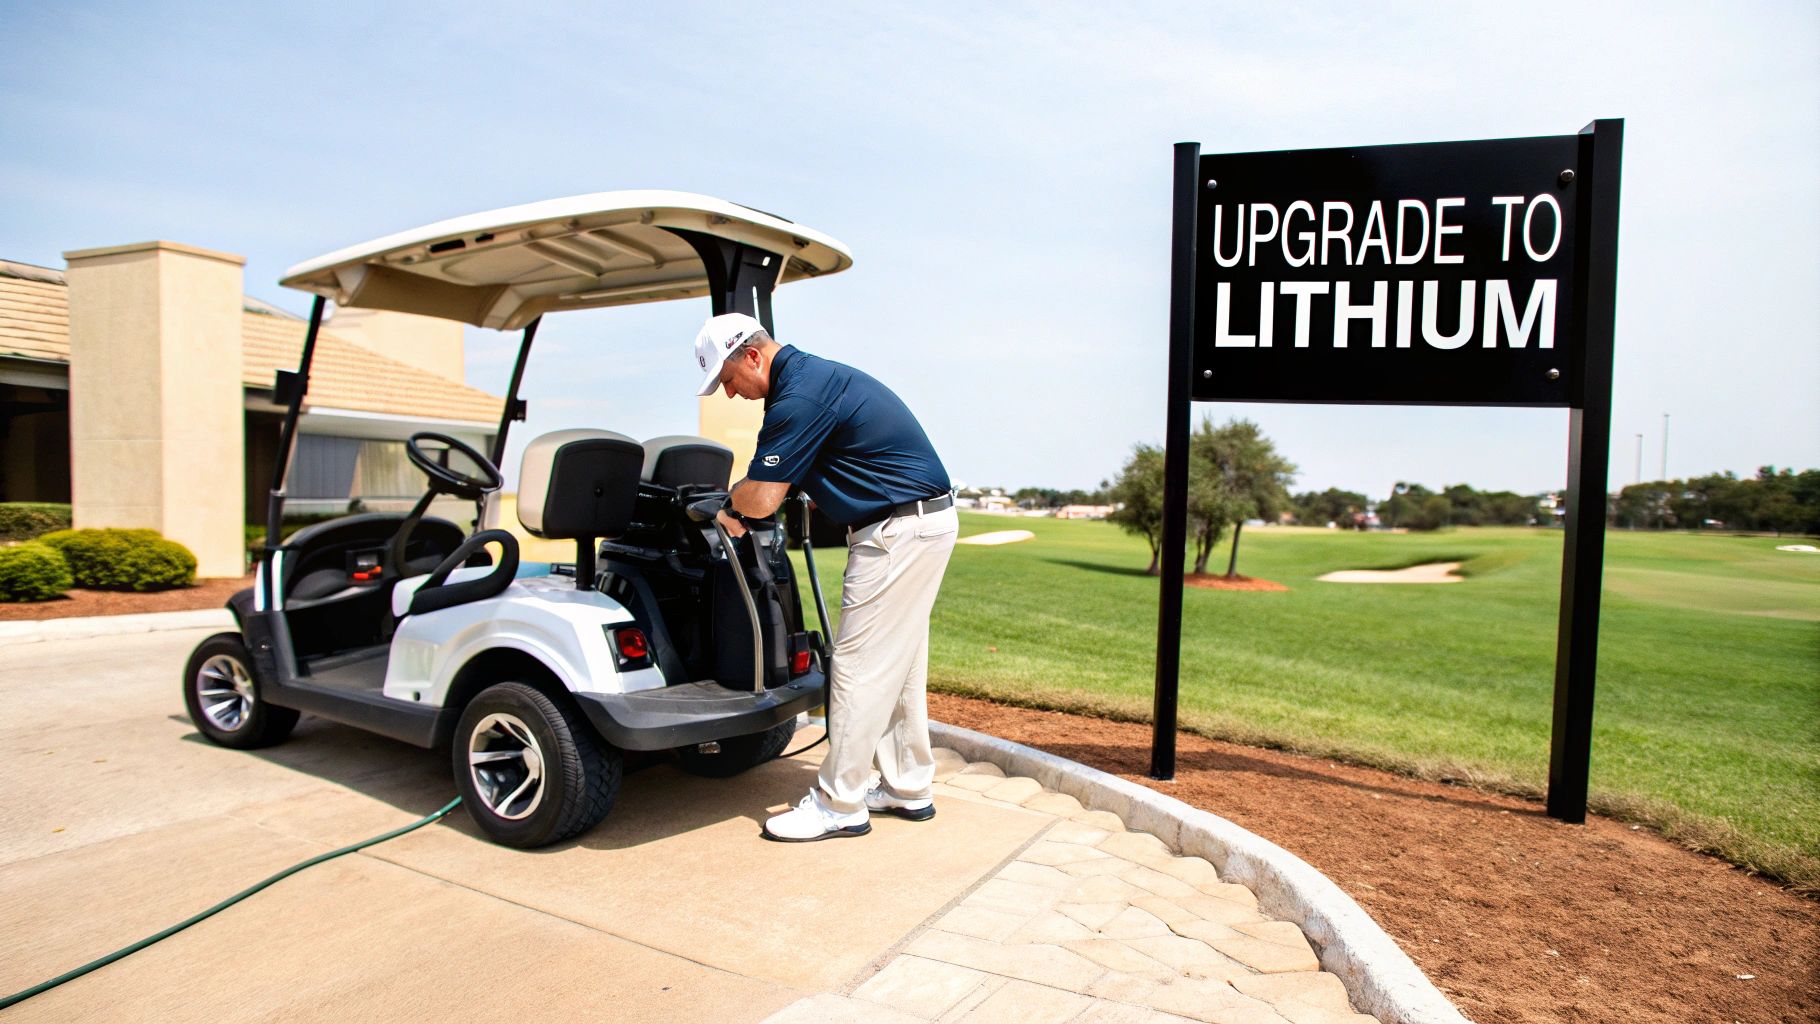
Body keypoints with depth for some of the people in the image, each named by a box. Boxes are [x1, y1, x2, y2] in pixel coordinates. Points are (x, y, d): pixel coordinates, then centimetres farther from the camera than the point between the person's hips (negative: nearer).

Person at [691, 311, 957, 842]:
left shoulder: (799, 395, -18)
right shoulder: (815, 374, 15)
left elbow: (761, 498, -19)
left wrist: (728, 507, 3)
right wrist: (740, 507, 10)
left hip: (899, 531, -11)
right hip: (924, 521, 11)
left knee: (860, 668, -4)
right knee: (897, 667, 16)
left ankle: (838, 806, 6)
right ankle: (909, 789, 27)